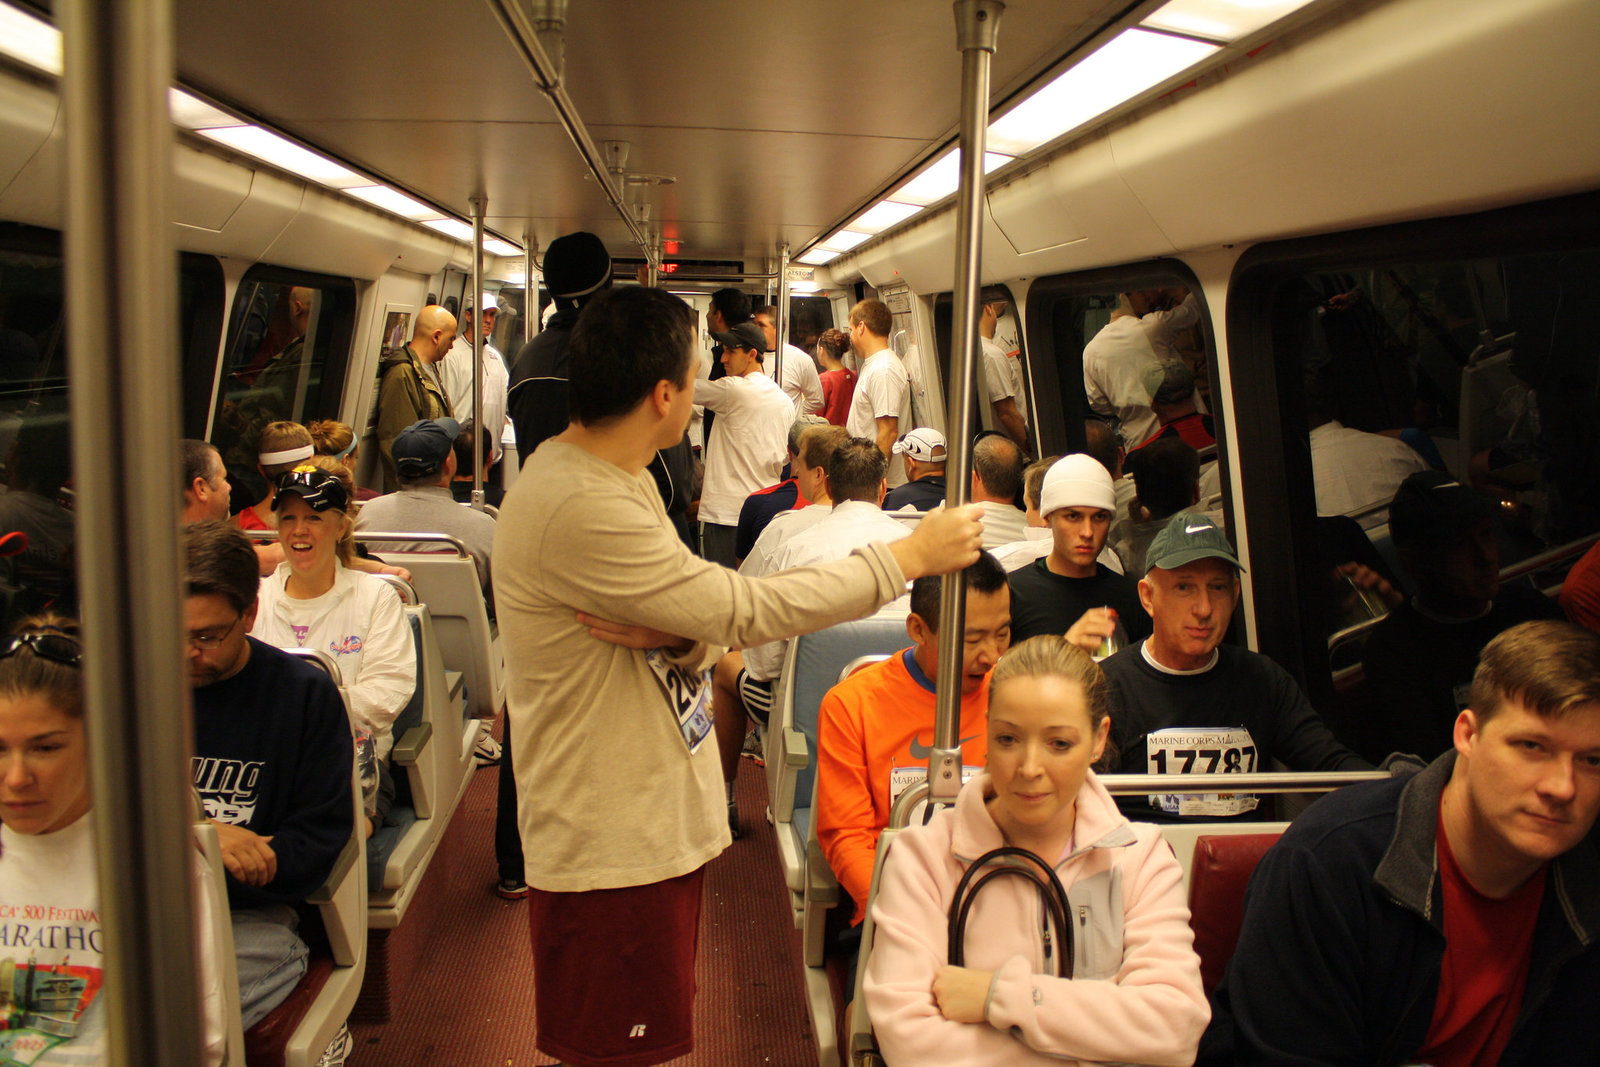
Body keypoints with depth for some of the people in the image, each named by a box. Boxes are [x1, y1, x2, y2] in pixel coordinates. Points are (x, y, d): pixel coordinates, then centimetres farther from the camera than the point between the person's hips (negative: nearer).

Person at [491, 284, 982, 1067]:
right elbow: (749, 612, -24)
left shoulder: (617, 480, 9)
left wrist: (673, 635, -20)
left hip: (661, 823, 9)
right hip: (610, 849, -9)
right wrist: (913, 555, -15)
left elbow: (713, 619, 6)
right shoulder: (578, 508, -25)